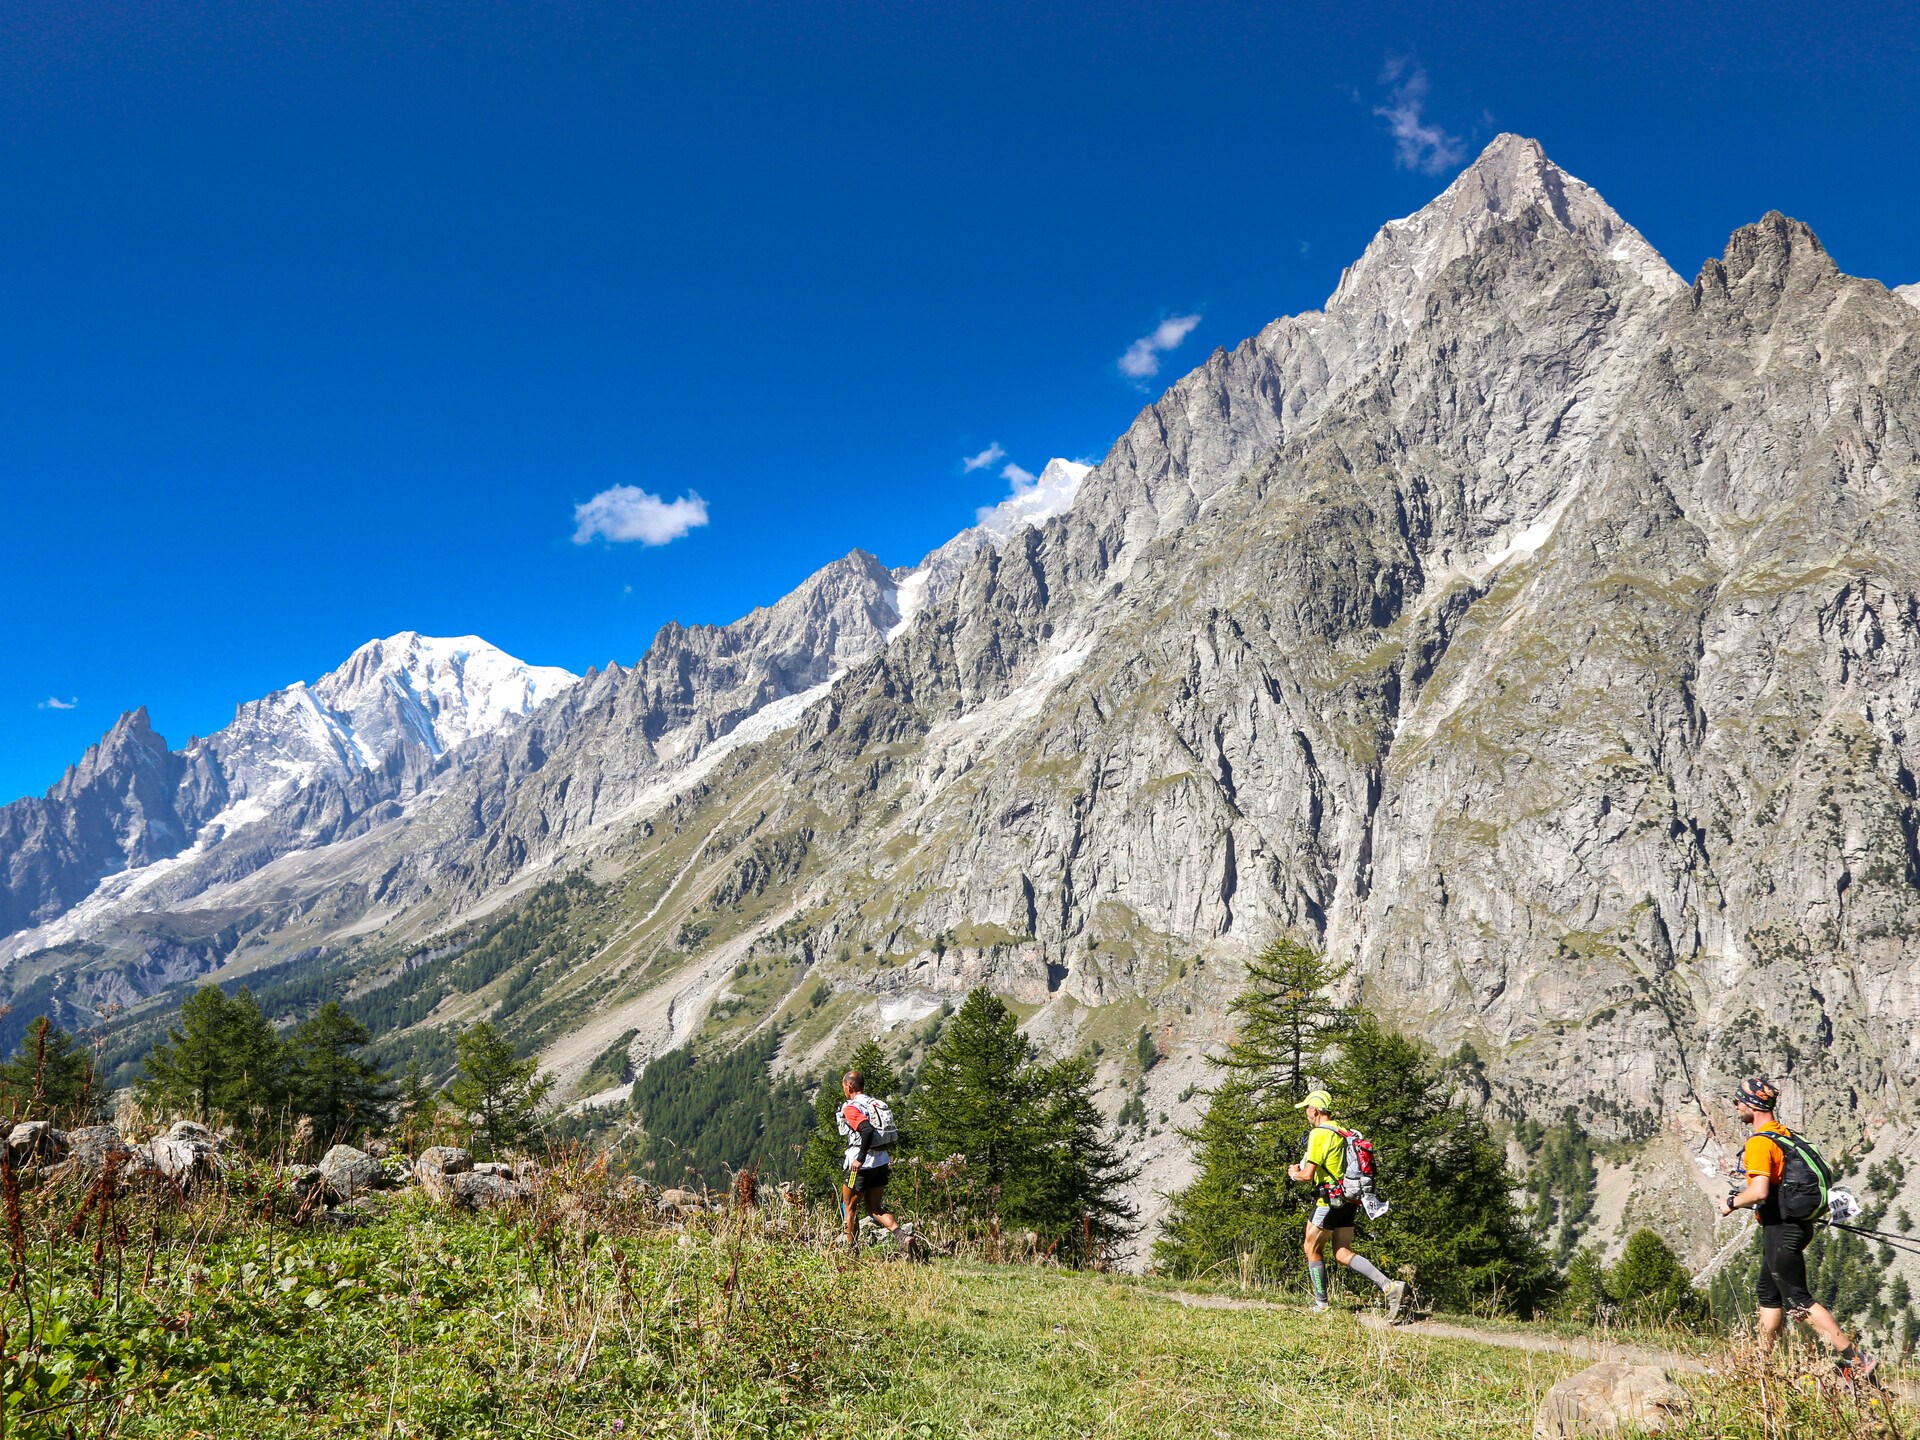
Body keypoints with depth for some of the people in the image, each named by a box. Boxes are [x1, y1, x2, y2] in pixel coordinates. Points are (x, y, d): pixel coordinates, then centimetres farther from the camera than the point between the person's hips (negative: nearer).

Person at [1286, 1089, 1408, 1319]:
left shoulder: (1319, 1134, -15)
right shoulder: (1341, 1132, 14)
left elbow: (1308, 1174, -19)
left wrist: (1294, 1173, 3)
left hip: (1330, 1201, -8)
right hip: (1348, 1201, 8)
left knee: (1313, 1249, 9)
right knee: (1343, 1254, 9)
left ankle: (1321, 1305, 15)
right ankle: (1390, 1287, -6)